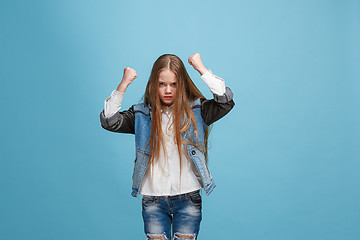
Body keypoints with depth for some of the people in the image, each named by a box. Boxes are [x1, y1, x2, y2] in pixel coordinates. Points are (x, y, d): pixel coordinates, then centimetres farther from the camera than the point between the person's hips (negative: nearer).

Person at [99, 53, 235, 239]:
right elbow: (109, 121, -8)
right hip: (153, 198, 1)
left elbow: (226, 102, -14)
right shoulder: (142, 114, 3)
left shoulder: (195, 111, 0)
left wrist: (202, 69, -13)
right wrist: (123, 84, -13)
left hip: (188, 197, 0)